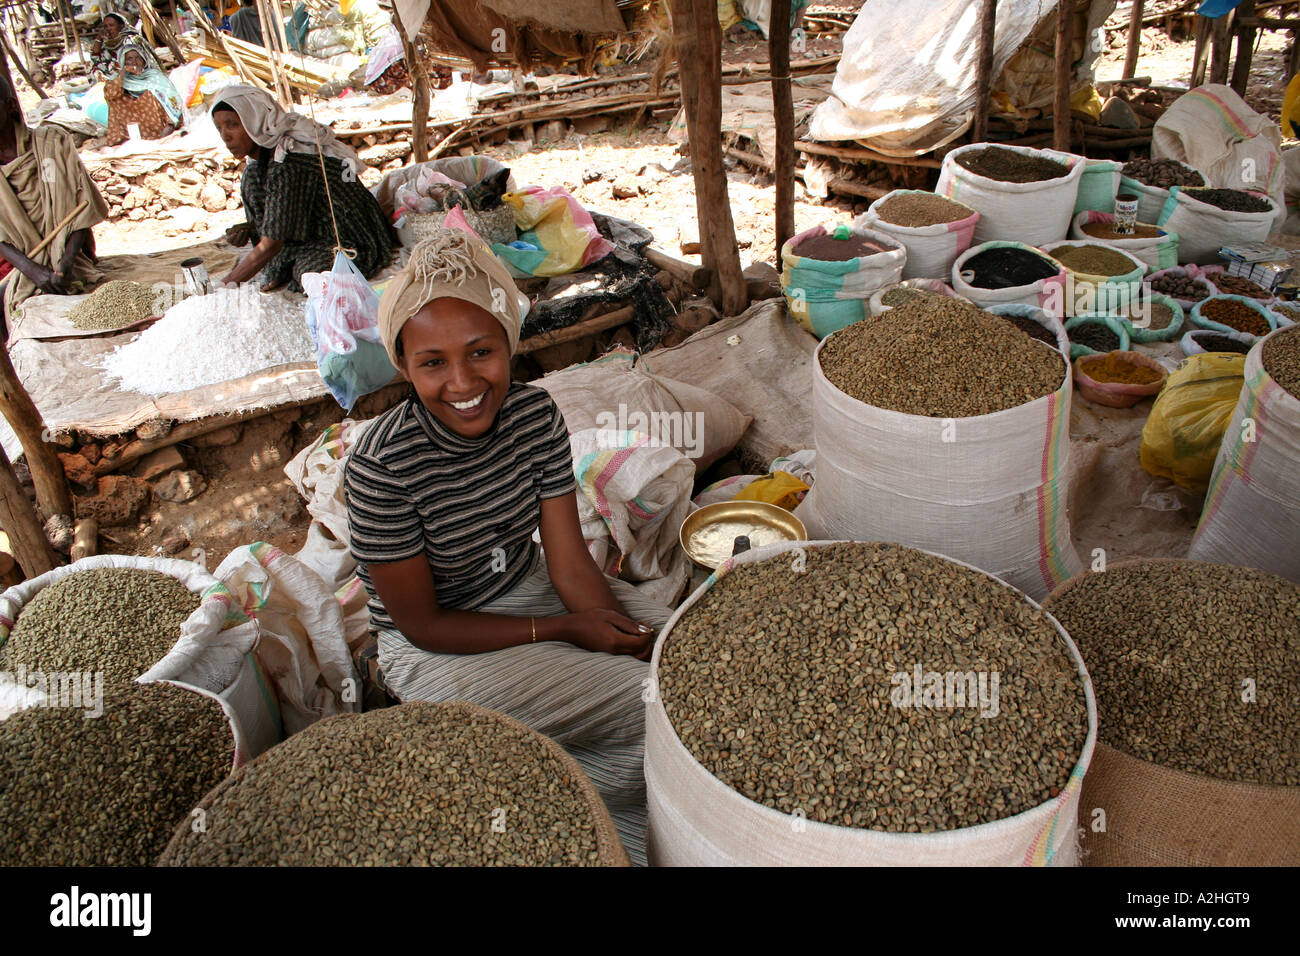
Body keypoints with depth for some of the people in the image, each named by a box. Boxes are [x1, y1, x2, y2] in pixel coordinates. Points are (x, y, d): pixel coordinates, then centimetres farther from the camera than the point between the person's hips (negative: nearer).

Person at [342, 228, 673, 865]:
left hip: (530, 588, 6)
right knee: (655, 707, -18)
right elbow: (422, 624, -18)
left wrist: (628, 640, -25)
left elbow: (569, 561, -9)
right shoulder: (382, 466, -26)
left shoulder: (535, 415, -12)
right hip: (438, 648, -6)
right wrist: (564, 631, -20)